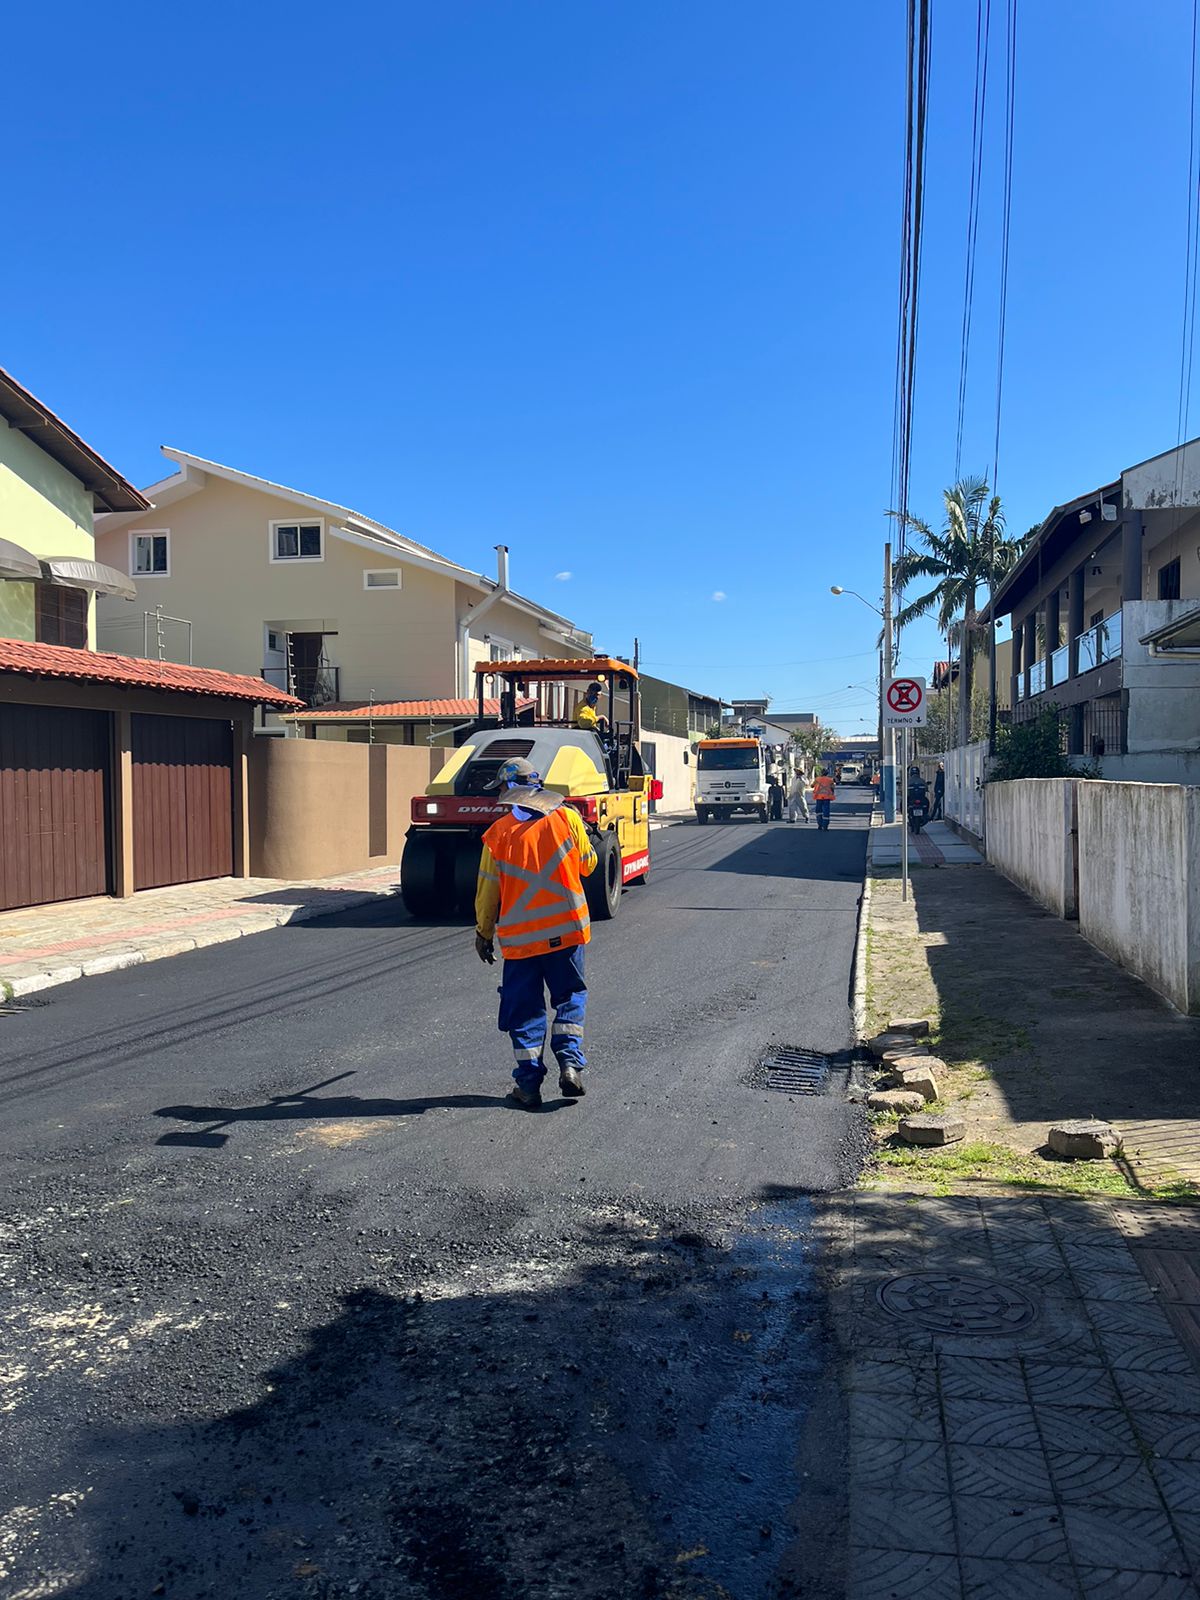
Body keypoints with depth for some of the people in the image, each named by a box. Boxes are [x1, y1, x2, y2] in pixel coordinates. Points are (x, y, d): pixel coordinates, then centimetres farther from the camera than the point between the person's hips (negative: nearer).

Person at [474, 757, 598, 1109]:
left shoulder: (498, 833, -6)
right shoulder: (567, 817, -4)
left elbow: (488, 890, 0)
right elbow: (587, 863, 8)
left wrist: (484, 933, 13)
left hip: (519, 936, -1)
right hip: (567, 929, 1)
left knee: (524, 1009, 10)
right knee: (570, 999, 17)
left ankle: (528, 1083, 11)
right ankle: (570, 1062, 2)